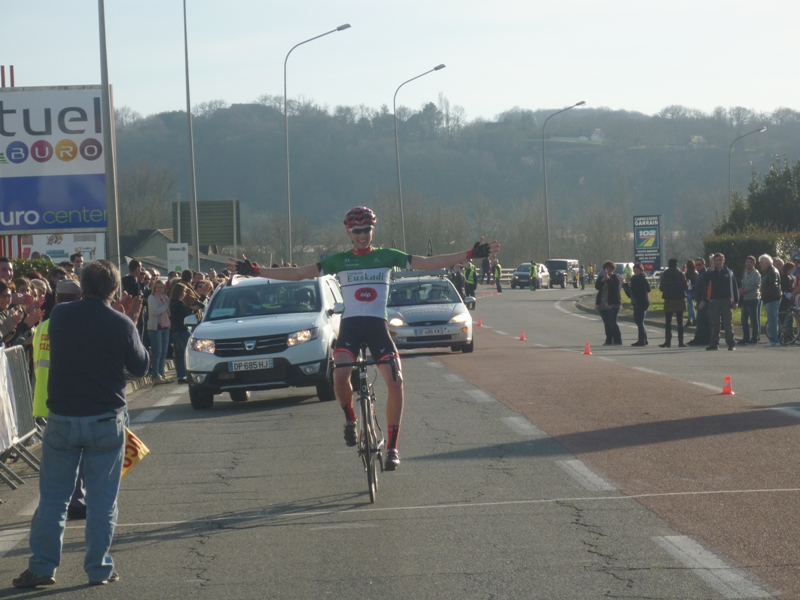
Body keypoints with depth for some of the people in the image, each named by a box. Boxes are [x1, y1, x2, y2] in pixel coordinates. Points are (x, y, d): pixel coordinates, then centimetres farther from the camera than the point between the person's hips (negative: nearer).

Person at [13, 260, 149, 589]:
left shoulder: (59, 316, -3)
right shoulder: (121, 324, -11)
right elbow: (140, 366, 3)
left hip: (62, 418, 2)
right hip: (106, 420, -2)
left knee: (52, 497, 9)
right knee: (102, 499, 7)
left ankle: (42, 567, 9)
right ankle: (99, 568, 10)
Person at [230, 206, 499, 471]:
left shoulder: (387, 256, 6)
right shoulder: (339, 260, 5)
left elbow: (429, 263, 0)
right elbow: (298, 273, 2)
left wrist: (470, 255, -9)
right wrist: (255, 271, -6)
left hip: (378, 326, 1)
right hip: (350, 325, 0)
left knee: (395, 381, -18)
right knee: (340, 373, -28)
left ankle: (392, 447, -7)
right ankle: (350, 419, 3)